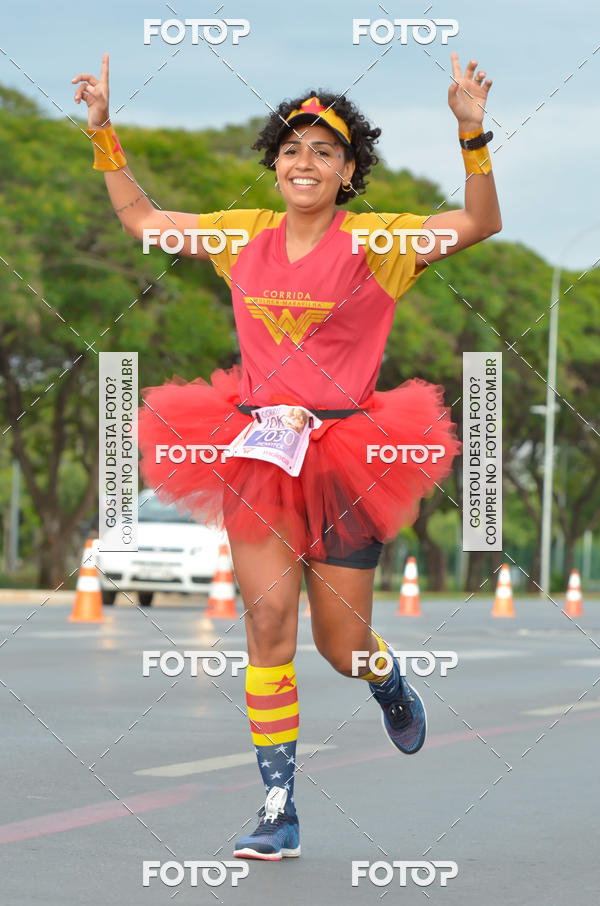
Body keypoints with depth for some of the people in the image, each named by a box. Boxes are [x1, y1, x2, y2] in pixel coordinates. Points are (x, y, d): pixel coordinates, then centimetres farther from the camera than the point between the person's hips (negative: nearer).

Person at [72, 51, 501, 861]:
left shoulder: (374, 243, -3)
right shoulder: (245, 237, 8)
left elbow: (481, 224, -13)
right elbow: (139, 218, 20)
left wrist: (473, 132, -25)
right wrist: (103, 128, 14)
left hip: (345, 456, -3)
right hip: (254, 451, 3)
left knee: (342, 646, 3)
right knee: (268, 620, -8)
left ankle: (390, 682, 42)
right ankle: (279, 810, -3)